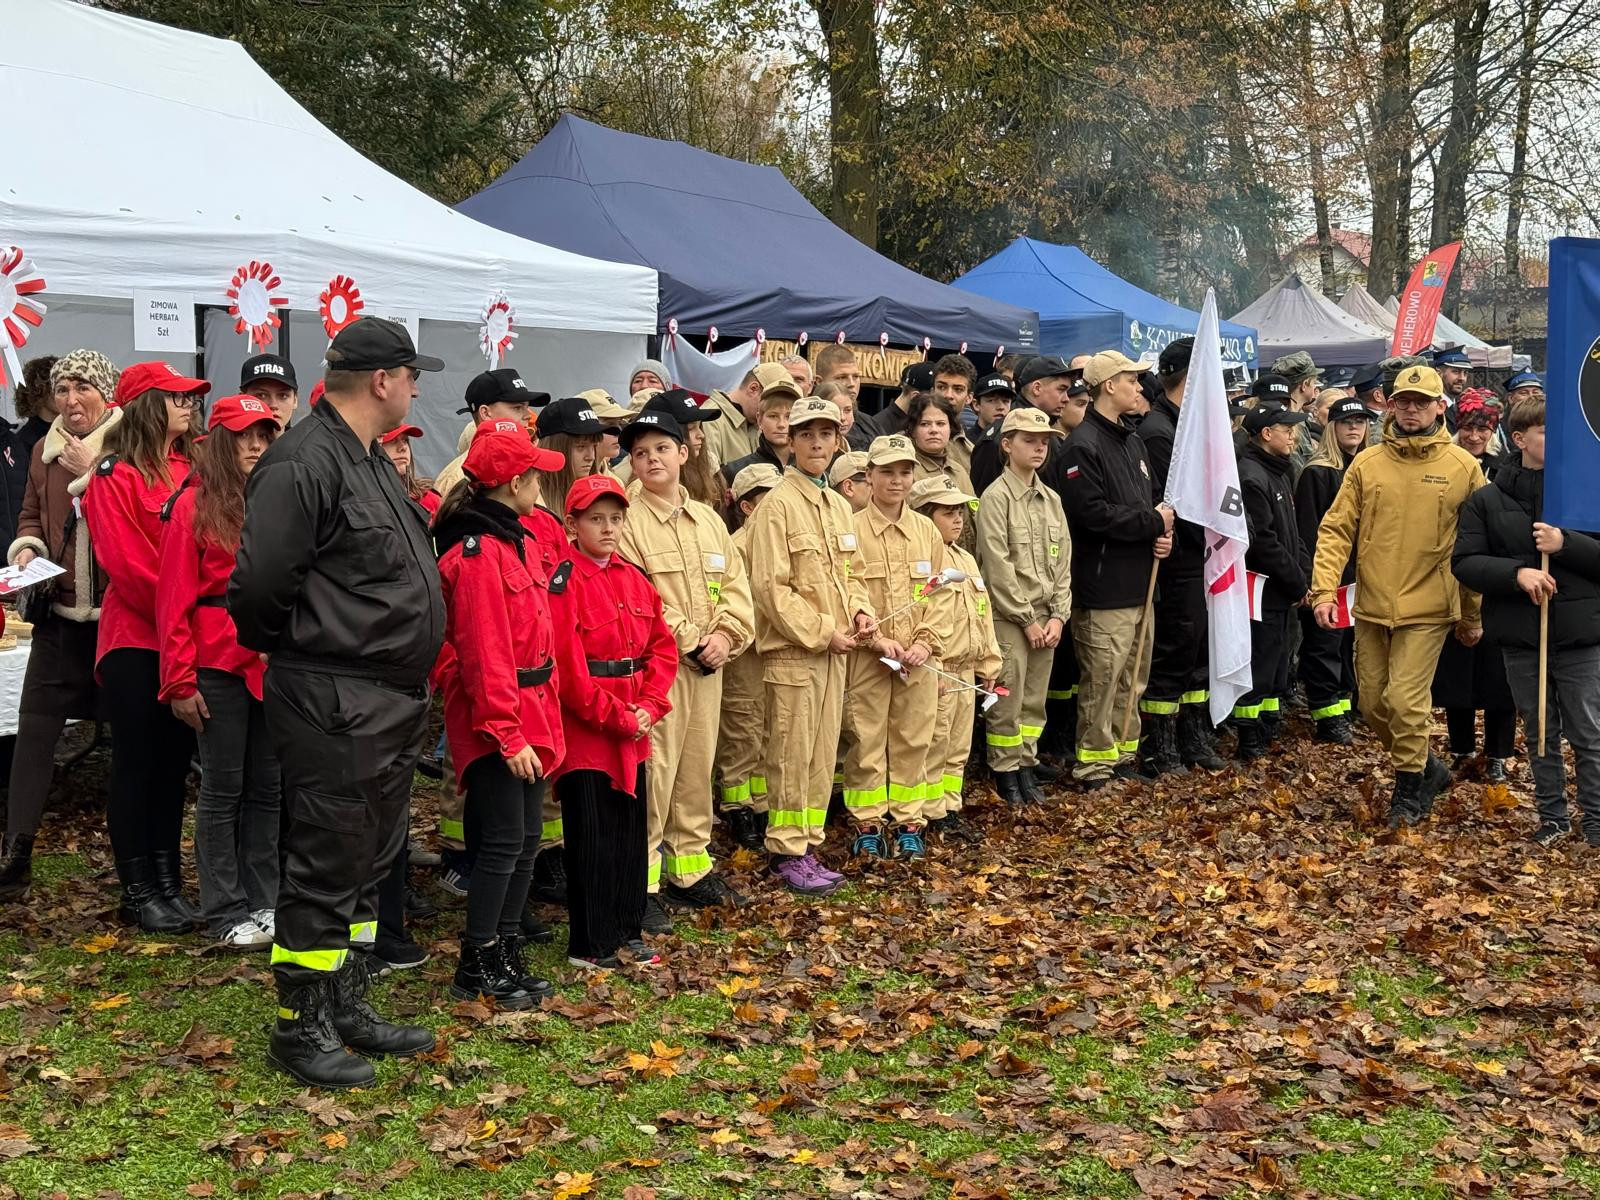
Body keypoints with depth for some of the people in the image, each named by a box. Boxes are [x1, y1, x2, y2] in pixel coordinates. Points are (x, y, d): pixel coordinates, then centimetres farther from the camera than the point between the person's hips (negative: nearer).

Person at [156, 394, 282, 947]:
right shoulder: (194, 505, -4)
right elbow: (174, 600, -6)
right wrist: (180, 682, -9)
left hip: (275, 666, 4)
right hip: (220, 666, -4)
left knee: (268, 787, 11)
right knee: (222, 789, 5)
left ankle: (263, 900, 22)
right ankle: (225, 912, 14)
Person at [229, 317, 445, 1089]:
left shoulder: (368, 461, 15)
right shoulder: (304, 463, -18)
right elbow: (259, 584, -22)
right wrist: (299, 648, -6)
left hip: (391, 701, 10)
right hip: (333, 705, -10)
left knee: (370, 862, 17)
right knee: (325, 868, -1)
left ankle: (347, 1008, 30)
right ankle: (301, 1030, 12)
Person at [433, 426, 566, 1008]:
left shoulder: (518, 541, 14)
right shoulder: (477, 552, -17)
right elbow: (484, 653, -20)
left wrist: (541, 718, 15)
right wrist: (506, 733, -21)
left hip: (530, 713, 10)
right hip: (496, 722, -9)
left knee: (526, 841, 13)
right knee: (504, 841, -4)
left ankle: (507, 954, 22)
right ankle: (477, 964, 7)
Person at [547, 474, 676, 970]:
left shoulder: (633, 578, 10)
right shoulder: (564, 583, -12)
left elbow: (662, 646, 10)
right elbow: (568, 668, -17)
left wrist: (649, 706, -4)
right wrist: (616, 716, -14)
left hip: (633, 732, 7)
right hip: (584, 732, -7)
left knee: (632, 832, 14)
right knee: (591, 839, 0)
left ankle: (628, 931, 26)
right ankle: (589, 946, 10)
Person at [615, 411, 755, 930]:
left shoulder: (709, 520, 13)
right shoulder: (627, 521, -7)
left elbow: (736, 585, 11)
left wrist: (725, 635, -6)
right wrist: (692, 642, -13)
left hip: (707, 667, 6)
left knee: (697, 770, 14)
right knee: (652, 774, -6)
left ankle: (690, 869, 25)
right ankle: (642, 883, 1)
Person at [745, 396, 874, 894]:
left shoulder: (839, 507, 12)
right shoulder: (778, 504, -11)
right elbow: (770, 586, -16)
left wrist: (858, 610, 1)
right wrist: (822, 632, -15)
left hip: (834, 650, 7)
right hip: (793, 650, -7)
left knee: (823, 754, 12)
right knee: (792, 756, -1)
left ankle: (808, 847, 21)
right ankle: (787, 853, 9)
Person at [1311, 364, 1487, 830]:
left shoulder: (1464, 468, -2)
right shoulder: (1366, 465, 3)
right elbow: (1336, 530, 2)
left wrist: (1473, 615, 3)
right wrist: (1324, 590, -10)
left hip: (1427, 609, -3)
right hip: (1372, 607, 4)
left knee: (1406, 700, -10)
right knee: (1374, 703, 9)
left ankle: (1409, 790, 12)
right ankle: (1427, 768, 33)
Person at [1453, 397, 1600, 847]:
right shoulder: (1486, 500, 0)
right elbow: (1464, 562, -4)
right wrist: (1517, 573, -18)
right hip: (1520, 637, 1)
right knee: (1540, 734, 14)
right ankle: (1552, 815, 29)